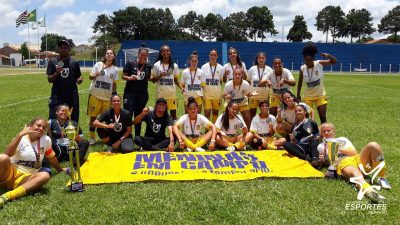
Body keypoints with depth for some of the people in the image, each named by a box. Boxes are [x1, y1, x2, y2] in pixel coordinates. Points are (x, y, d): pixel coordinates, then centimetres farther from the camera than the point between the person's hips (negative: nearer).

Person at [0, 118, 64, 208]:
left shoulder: (46, 140, 6)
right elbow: (7, 154, -21)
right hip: (9, 173, -3)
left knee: (45, 176, -32)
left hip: (25, 178, 3)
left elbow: (51, 156, 23)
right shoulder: (21, 138, -3)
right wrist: (20, 135, -27)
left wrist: (60, 170, 33)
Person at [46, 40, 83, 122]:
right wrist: (57, 73, -19)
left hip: (72, 96, 1)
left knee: (74, 120, 7)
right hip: (57, 96, 0)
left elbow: (78, 77, 11)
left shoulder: (74, 63, 6)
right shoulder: (52, 62, 4)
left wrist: (79, 80, -13)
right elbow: (49, 80, 0)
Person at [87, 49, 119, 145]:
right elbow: (90, 77, 1)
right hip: (95, 95, -1)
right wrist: (96, 75, -19)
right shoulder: (98, 65, -1)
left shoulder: (115, 69, 3)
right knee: (93, 117, 4)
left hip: (107, 97, 1)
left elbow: (114, 84, 8)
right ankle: (92, 137, 16)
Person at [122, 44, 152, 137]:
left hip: (143, 93, 3)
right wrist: (130, 78, -22)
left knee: (139, 115, 11)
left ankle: (137, 136, 21)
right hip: (130, 92, -3)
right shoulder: (130, 64, -4)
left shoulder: (148, 66, 7)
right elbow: (123, 76, -3)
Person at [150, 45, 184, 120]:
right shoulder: (157, 65, 0)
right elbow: (153, 80, 4)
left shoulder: (174, 65, 5)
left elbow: (175, 80, 10)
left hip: (172, 93, 1)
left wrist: (181, 87, -6)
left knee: (173, 112, 5)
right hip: (161, 94, -1)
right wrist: (160, 76, -15)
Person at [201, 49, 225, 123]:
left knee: (215, 112, 11)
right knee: (207, 113, -4)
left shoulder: (221, 68, 0)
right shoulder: (204, 67, -2)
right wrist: (201, 93, -3)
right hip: (207, 94, -1)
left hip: (217, 94, 2)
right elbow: (201, 82, 1)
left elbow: (221, 81, 11)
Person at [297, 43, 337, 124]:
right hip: (308, 96, 1)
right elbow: (300, 82, 1)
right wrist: (298, 95, 5)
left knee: (323, 117, 3)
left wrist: (328, 55, -33)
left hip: (320, 95, 0)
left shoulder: (319, 64, -14)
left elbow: (334, 61, -12)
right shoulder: (302, 69, -12)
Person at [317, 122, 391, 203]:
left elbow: (354, 153, 14)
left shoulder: (342, 139, 29)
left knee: (373, 145, -25)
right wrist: (321, 160, -8)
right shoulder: (321, 146, 25)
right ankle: (370, 192, -73)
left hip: (357, 159, 4)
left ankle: (382, 178, -23)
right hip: (343, 163, -4)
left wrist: (341, 149, -1)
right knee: (355, 174, -41)